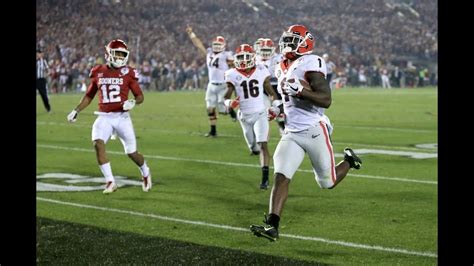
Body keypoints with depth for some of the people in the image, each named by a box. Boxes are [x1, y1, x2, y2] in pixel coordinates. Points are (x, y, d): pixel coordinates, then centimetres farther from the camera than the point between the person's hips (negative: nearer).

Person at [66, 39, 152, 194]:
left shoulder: (127, 73, -2)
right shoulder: (98, 72, 5)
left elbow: (140, 96, 2)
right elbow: (89, 96, 17)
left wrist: (133, 102, -19)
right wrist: (76, 110, 10)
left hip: (122, 117, -2)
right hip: (104, 117, 2)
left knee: (132, 153, 2)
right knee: (98, 143, -23)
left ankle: (145, 173, 35)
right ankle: (110, 182, -15)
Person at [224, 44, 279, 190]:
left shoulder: (261, 71, -3)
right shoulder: (233, 75, -4)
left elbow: (270, 92, 8)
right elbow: (226, 96, -3)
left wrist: (277, 104, -4)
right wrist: (229, 103, -25)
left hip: (260, 113, -2)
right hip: (245, 116, 2)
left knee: (262, 145, -15)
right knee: (253, 147, 13)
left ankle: (265, 178, -17)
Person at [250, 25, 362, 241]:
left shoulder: (310, 65, -14)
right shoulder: (283, 69, 13)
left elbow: (325, 100, -21)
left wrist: (300, 90, -32)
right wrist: (278, 109, 11)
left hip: (314, 131, -6)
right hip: (292, 134, 6)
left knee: (328, 182, 10)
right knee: (281, 176, -12)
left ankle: (349, 161, 39)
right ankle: (272, 226, -15)